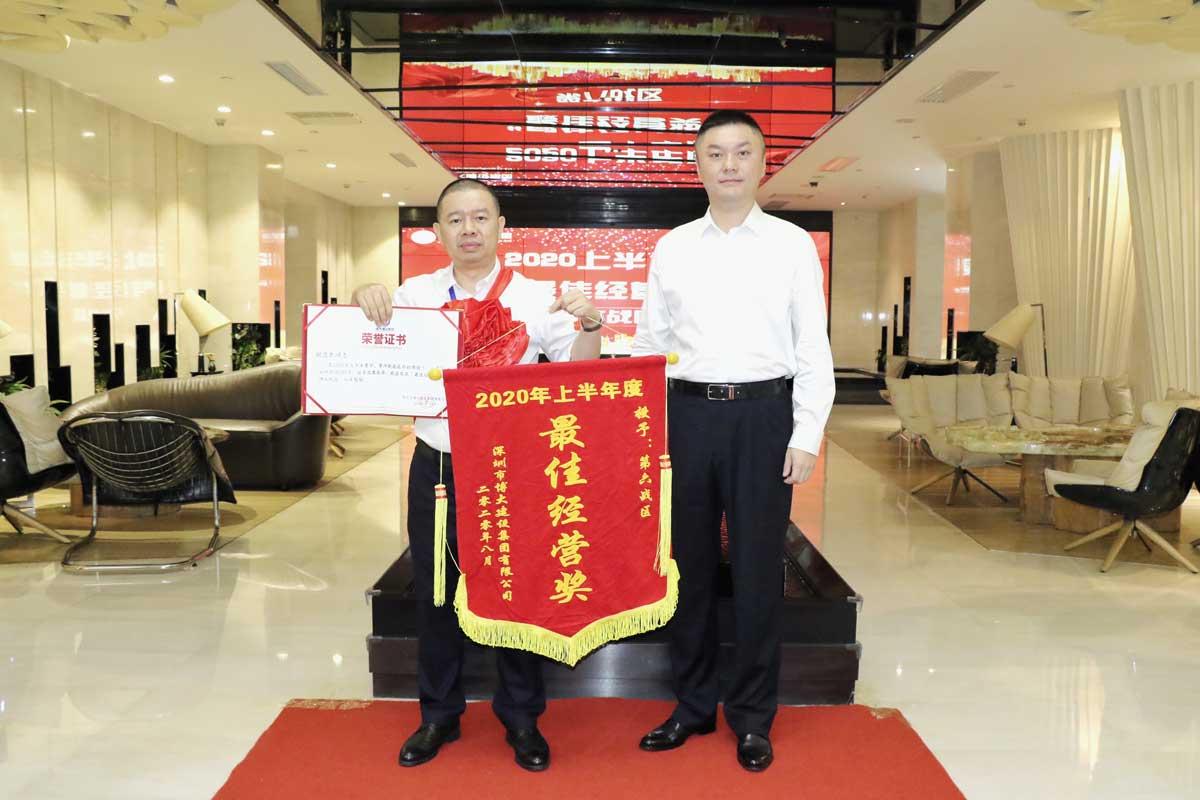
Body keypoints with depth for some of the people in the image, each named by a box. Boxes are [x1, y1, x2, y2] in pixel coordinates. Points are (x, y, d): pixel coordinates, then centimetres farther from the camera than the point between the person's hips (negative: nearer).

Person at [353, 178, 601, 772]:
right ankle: (439, 716, 30)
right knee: (435, 596, 12)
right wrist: (364, 298, -11)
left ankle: (522, 719, 25)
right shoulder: (415, 294, 6)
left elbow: (577, 373, -5)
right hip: (435, 467, 2)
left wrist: (590, 325, -24)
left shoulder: (533, 298, -1)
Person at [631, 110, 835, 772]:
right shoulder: (671, 248, 9)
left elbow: (813, 347, 1)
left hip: (763, 414, -2)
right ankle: (693, 705, 26)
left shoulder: (792, 244, 3)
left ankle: (753, 718, 21)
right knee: (689, 562, 10)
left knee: (757, 569, 5)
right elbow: (649, 344, 11)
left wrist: (807, 436, -7)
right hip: (688, 413, 2)